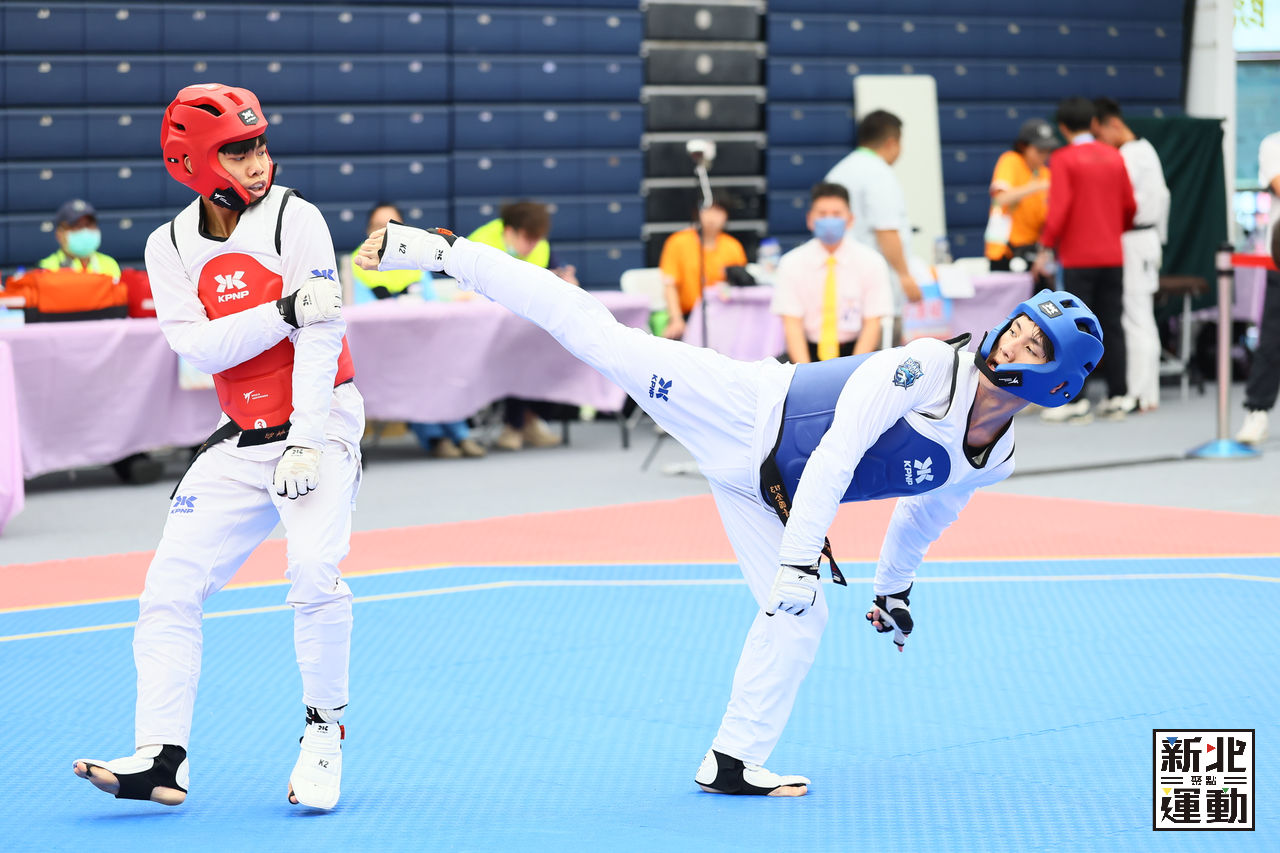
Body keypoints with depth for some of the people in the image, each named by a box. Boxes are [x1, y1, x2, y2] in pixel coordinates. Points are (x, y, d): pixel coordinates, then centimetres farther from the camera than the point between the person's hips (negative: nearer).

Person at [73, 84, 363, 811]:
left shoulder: (294, 218, -9)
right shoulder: (172, 245, 2)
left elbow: (321, 335, -14)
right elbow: (199, 346, -10)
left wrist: (305, 442, -21)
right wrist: (285, 310, -23)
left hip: (320, 423, -4)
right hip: (239, 442, 5)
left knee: (316, 574, -24)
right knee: (171, 587, -3)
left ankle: (325, 732, -4)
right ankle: (161, 758, 1)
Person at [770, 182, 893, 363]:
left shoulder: (871, 262, -1)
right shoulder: (791, 263, 0)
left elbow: (872, 324, -3)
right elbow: (792, 323, -6)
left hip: (855, 349, 0)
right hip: (810, 350, 0)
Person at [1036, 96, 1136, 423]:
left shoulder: (1064, 159, -8)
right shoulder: (1114, 157, 7)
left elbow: (1059, 208, -15)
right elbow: (1130, 206, 12)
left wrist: (1045, 248, -8)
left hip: (1078, 257, -5)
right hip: (1112, 256, 5)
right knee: (1112, 327, 9)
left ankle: (1075, 400, -3)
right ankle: (1118, 397, 10)